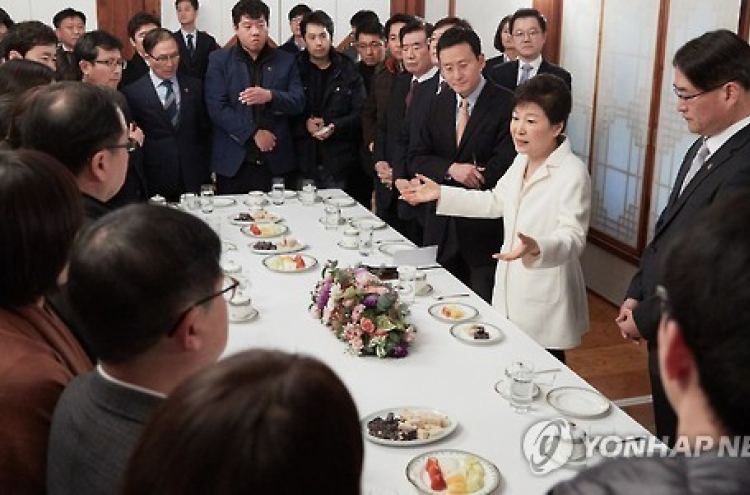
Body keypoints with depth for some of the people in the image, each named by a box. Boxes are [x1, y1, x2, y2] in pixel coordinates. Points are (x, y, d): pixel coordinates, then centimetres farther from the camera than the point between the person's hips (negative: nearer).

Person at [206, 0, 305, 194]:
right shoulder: (219, 60, 5)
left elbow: (299, 102, 3)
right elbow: (216, 107, -4)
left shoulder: (285, 60, 11)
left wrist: (271, 96, -18)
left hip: (277, 161, 1)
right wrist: (253, 134, -12)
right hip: (234, 162, -1)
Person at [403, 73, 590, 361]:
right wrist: (441, 194, 15)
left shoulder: (572, 174, -19)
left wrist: (537, 248, -45)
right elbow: (496, 201, 20)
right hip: (512, 285, 8)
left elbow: (573, 237, -25)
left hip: (545, 301, -8)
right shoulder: (522, 161, 8)